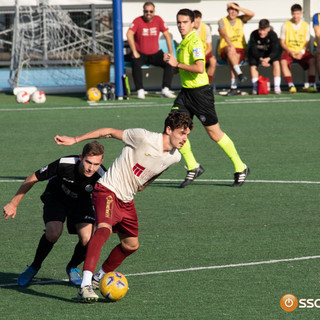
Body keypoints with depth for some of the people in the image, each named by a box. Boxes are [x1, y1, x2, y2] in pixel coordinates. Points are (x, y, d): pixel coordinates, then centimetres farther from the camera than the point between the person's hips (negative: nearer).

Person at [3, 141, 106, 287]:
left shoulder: (101, 176, -31)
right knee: (53, 233, -27)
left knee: (87, 239, -19)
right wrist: (13, 204, -12)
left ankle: (72, 268, 14)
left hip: (81, 201, 2)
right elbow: (33, 178, -19)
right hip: (56, 197, -2)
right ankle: (34, 268, 1)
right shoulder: (63, 164, -35)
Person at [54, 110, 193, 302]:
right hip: (108, 190, -8)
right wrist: (75, 140, -9)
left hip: (127, 200, 8)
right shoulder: (145, 138, -20)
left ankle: (100, 278, 41)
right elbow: (110, 132, -11)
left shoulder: (175, 157, 0)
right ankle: (86, 286, -42)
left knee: (131, 245, 16)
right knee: (104, 229, -31)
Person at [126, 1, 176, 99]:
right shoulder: (138, 21, -9)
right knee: (136, 63, -34)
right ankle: (140, 91, -30)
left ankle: (165, 89, -18)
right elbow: (129, 34, -21)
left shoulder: (158, 20, 1)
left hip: (155, 53, 3)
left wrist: (171, 53, -4)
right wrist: (134, 52, -26)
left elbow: (167, 35, 3)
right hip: (141, 53, -3)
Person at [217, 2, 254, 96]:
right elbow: (224, 34, -15)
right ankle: (239, 73, -46)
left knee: (231, 59, -33)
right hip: (225, 49, 0)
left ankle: (234, 87, -41)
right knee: (230, 51, -38)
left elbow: (251, 14, -6)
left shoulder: (240, 20, 12)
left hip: (240, 49, 1)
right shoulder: (222, 21, 3)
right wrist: (231, 45, -33)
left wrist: (236, 7, -9)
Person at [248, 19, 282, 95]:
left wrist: (268, 59, -50)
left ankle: (277, 87, -24)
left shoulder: (273, 35, -25)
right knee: (253, 65, -25)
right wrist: (261, 59, -46)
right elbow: (253, 50, -27)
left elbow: (275, 51, -30)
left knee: (276, 62, -26)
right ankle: (255, 87, -13)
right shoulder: (253, 35, -25)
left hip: (269, 53, 0)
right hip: (257, 54, 1)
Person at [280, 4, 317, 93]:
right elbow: (282, 42, 1)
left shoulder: (305, 25, 4)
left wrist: (302, 52, -15)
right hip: (289, 50, -1)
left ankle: (311, 85, -28)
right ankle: (291, 86, -35)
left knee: (312, 60, -30)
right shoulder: (286, 25, 0)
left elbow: (307, 42, 4)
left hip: (302, 51, 1)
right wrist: (290, 51, -15)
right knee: (283, 62, -34)